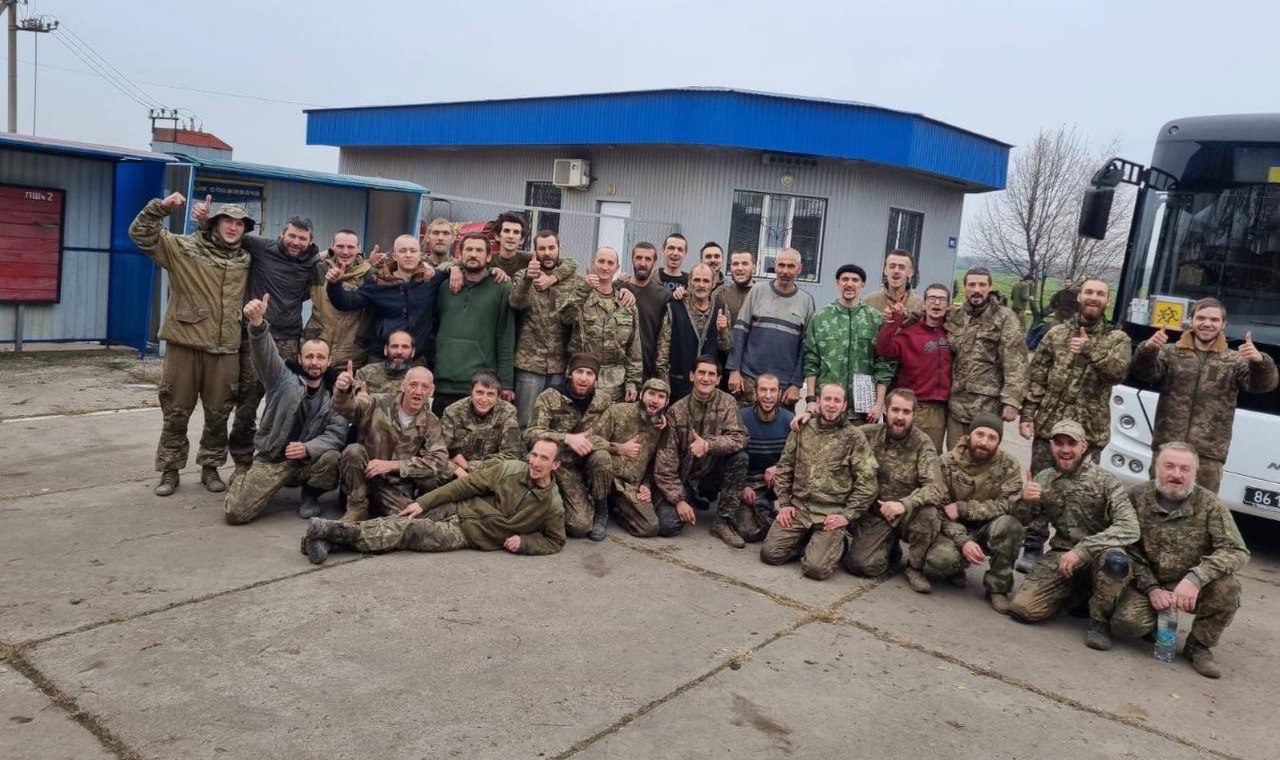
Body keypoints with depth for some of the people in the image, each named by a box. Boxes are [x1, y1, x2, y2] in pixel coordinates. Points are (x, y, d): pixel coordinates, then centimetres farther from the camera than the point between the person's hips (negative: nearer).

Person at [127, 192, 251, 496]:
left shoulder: (245, 260, 12)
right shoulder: (185, 248, 1)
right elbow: (141, 234, -5)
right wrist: (160, 208, -17)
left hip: (226, 350, 3)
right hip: (185, 344, -3)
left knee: (218, 414, 9)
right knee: (176, 412, 5)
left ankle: (210, 467, 24)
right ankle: (169, 470, 17)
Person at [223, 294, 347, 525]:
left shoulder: (333, 397, 5)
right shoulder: (282, 379, 1)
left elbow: (337, 434, -8)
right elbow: (265, 353, -19)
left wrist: (308, 448, -29)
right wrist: (257, 323, -40)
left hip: (307, 461, 1)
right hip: (272, 459, -1)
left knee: (331, 458, -33)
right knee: (235, 513, -16)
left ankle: (310, 496, 1)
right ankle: (242, 481, 22)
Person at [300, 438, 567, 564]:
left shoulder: (552, 506, -6)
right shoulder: (510, 469, -4)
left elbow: (555, 541, 5)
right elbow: (468, 485, -2)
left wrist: (524, 542, -14)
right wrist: (423, 502, -7)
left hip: (470, 535, -2)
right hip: (455, 511, 2)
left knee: (411, 531, -21)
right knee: (400, 522, -20)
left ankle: (332, 533, -26)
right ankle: (331, 533, -25)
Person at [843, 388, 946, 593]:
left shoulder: (922, 444, -11)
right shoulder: (868, 434, -5)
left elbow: (935, 488, -23)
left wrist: (904, 504, -39)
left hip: (908, 515, -1)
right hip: (874, 514, 1)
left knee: (928, 511, -34)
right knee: (864, 564, -21)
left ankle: (915, 567, -6)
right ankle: (890, 547, 17)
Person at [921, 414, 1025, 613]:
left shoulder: (1009, 466, -8)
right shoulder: (947, 462, -8)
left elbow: (1010, 505, -20)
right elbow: (940, 510, -11)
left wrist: (963, 508, -25)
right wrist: (963, 541, -26)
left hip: (989, 530, 1)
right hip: (956, 532, -1)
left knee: (1008, 524, -33)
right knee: (938, 561, -32)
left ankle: (997, 587, -13)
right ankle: (956, 566, 8)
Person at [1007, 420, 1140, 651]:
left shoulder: (1105, 481, -10)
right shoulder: (1044, 479, 4)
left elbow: (1129, 528, -23)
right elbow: (1018, 520, 6)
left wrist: (1081, 550, -33)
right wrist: (1024, 500, -18)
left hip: (1097, 556, -3)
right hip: (1060, 556, 4)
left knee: (1115, 560, -39)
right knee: (1022, 609, -16)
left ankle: (1099, 619, -10)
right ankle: (1078, 593, 14)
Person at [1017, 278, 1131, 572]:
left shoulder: (1117, 338, 8)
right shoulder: (1056, 333, 9)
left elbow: (1119, 370, -12)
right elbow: (1035, 376, 5)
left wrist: (1090, 348, -20)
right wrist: (1027, 415, -2)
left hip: (1090, 429, 0)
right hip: (1049, 423, 1)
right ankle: (1033, 548, 13)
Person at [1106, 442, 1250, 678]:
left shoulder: (1210, 504, -10)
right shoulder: (1137, 497, -8)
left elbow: (1237, 551, -19)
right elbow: (1128, 549, -6)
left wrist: (1195, 578, -34)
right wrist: (1151, 589, -17)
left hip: (1191, 587, 1)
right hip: (1148, 584, 0)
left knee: (1227, 587, -31)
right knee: (1126, 622, -26)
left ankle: (1199, 646, -3)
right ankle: (1157, 621, 14)